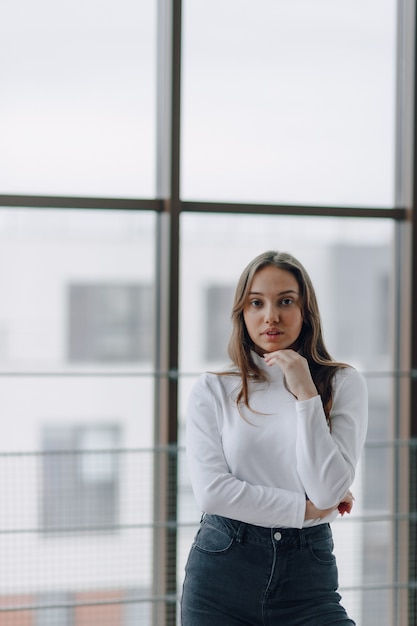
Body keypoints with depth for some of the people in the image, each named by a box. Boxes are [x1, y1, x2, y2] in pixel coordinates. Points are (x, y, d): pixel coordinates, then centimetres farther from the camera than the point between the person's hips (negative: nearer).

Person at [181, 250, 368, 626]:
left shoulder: (343, 384, 1)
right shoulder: (212, 391, 1)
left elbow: (329, 492, -9)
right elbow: (211, 491, -9)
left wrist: (305, 395, -12)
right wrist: (306, 509, -7)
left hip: (308, 572, 0)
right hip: (221, 572, 0)